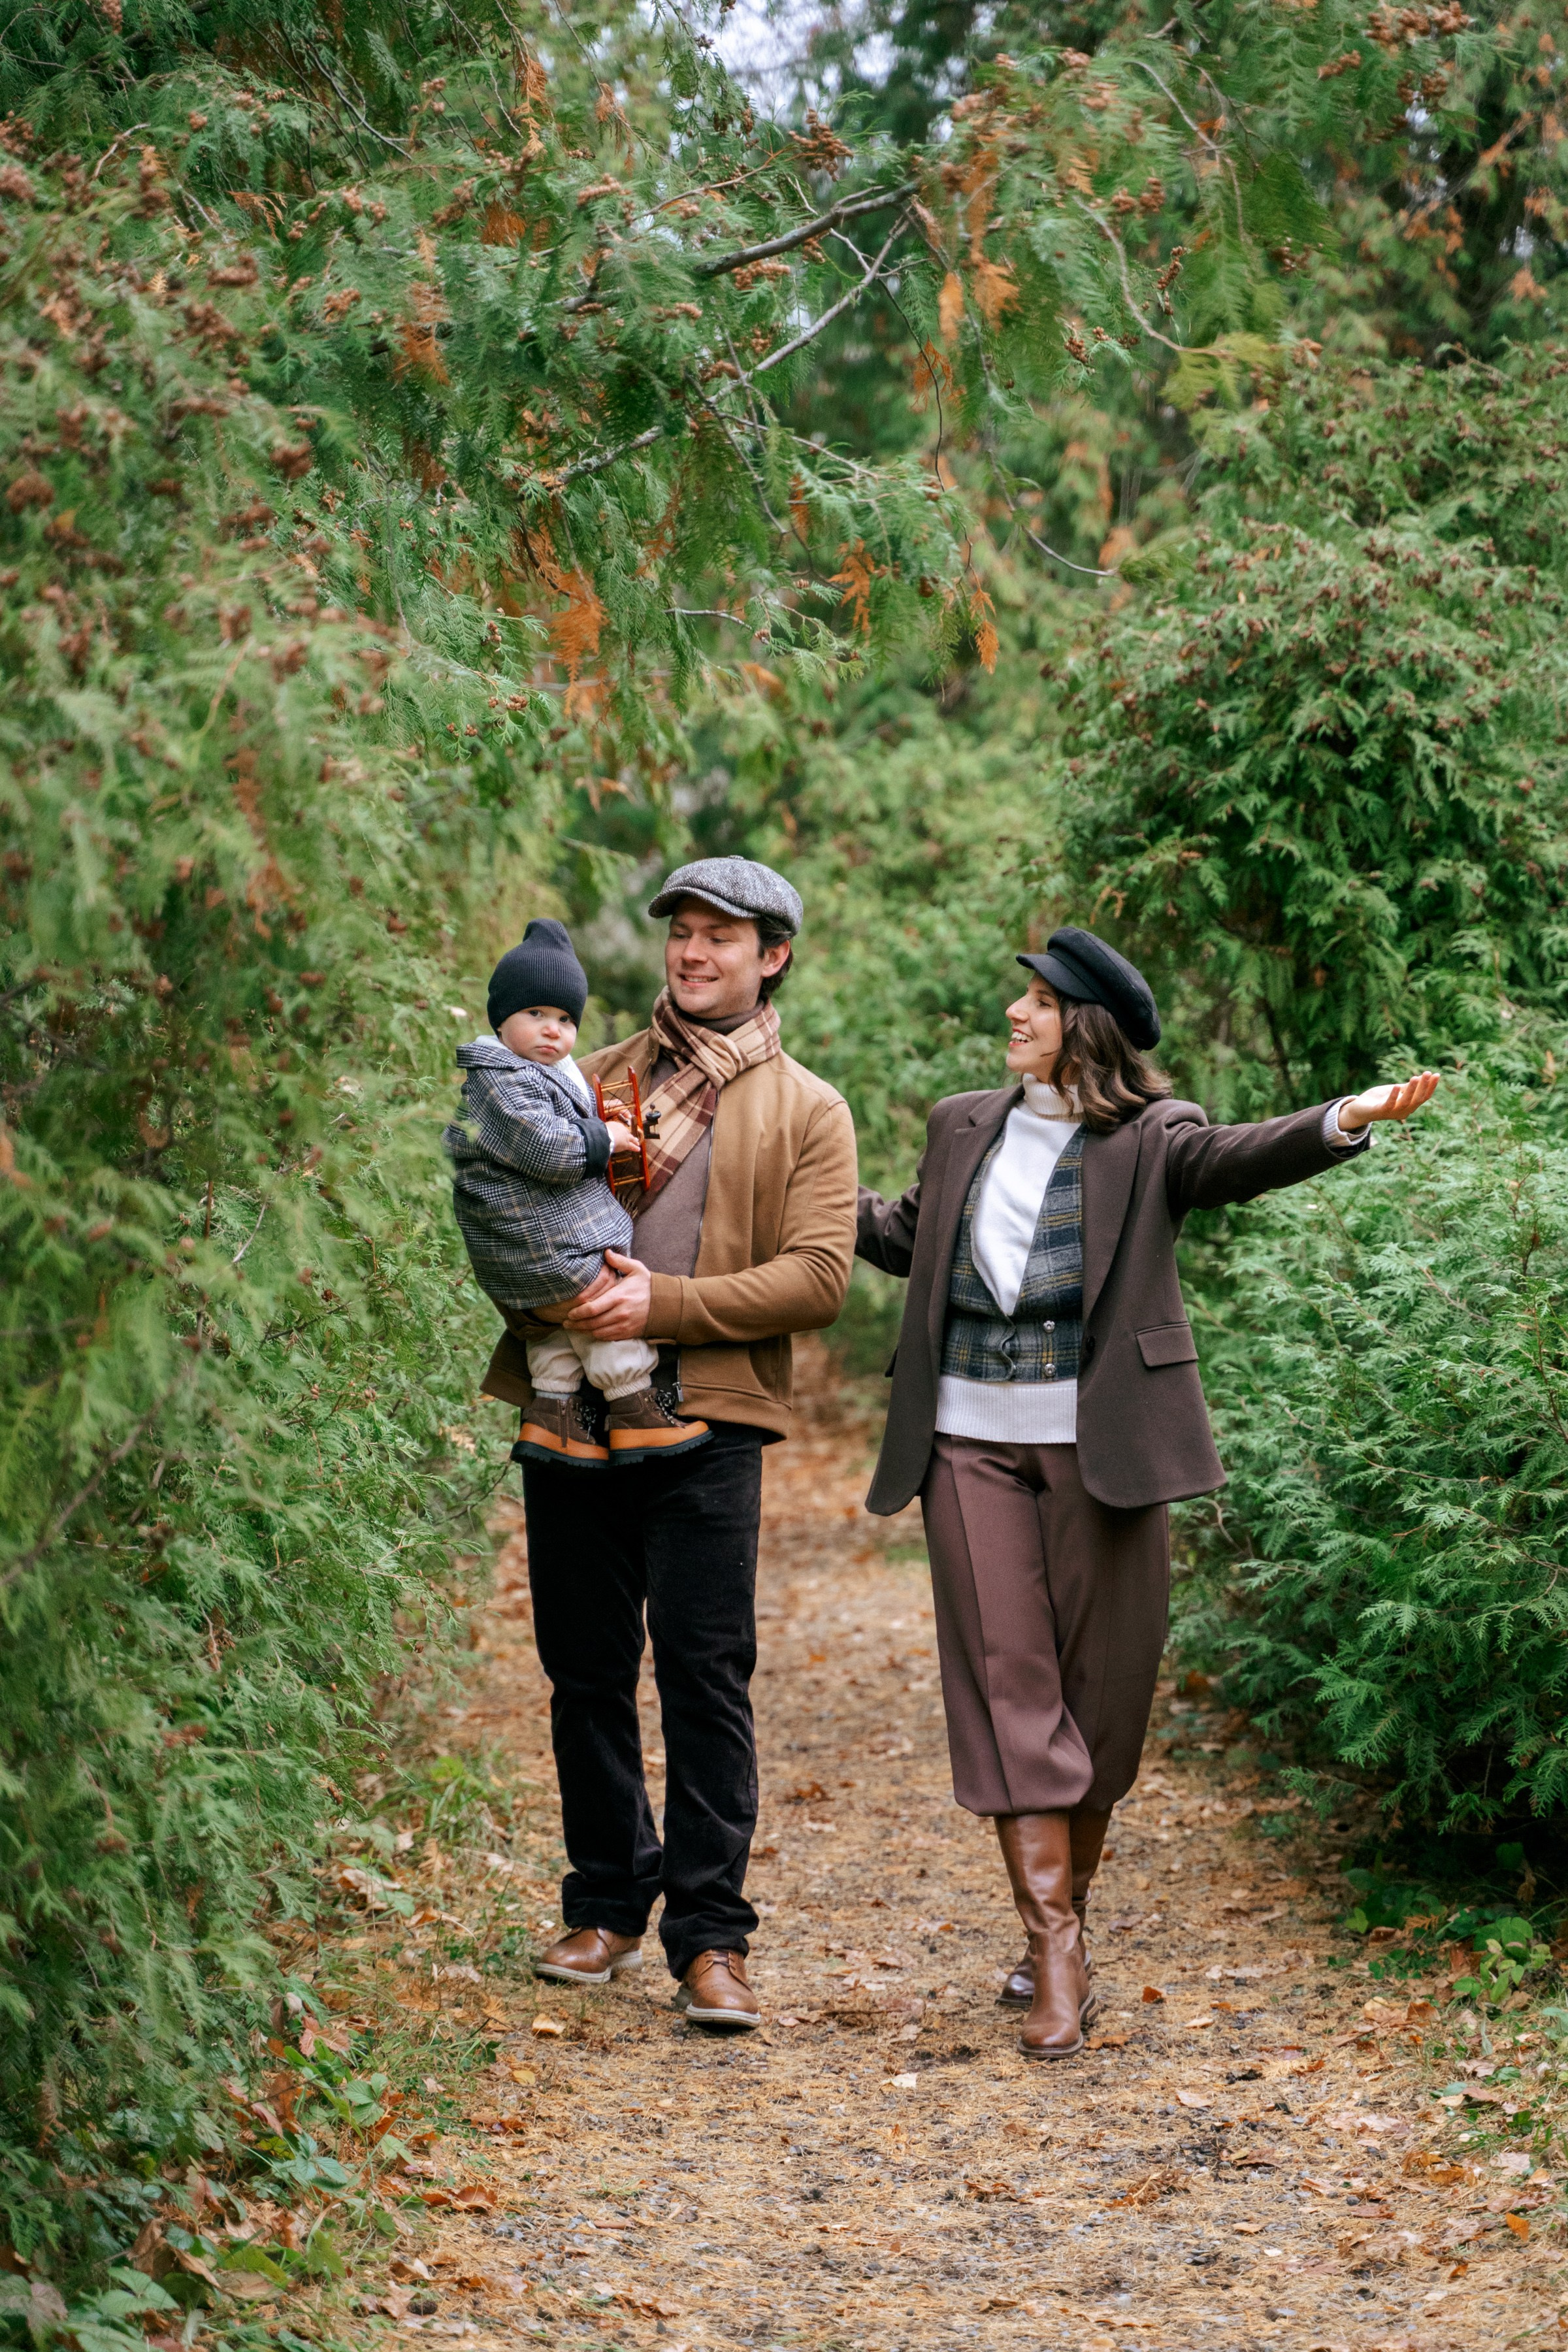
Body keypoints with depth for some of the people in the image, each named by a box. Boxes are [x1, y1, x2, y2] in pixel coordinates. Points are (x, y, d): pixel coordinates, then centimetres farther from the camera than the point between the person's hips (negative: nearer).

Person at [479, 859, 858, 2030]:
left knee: (707, 1674, -5)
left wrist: (665, 1302, -15)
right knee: (587, 1669, 9)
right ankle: (608, 1908, 22)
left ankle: (710, 1935, 1)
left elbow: (818, 1276, -4)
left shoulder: (808, 1112, 7)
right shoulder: (595, 1078, 16)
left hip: (709, 1419, -3)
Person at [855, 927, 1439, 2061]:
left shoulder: (1151, 1137, -1)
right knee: (1006, 1679, -5)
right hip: (972, 1439, 3)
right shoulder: (963, 1127, 14)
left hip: (1100, 1443, -3)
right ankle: (1055, 1943, -5)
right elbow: (905, 1235, 30)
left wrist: (1343, 1121, -41)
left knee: (1100, 1684, 3)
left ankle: (1066, 1909, 20)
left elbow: (1236, 1159, -22)